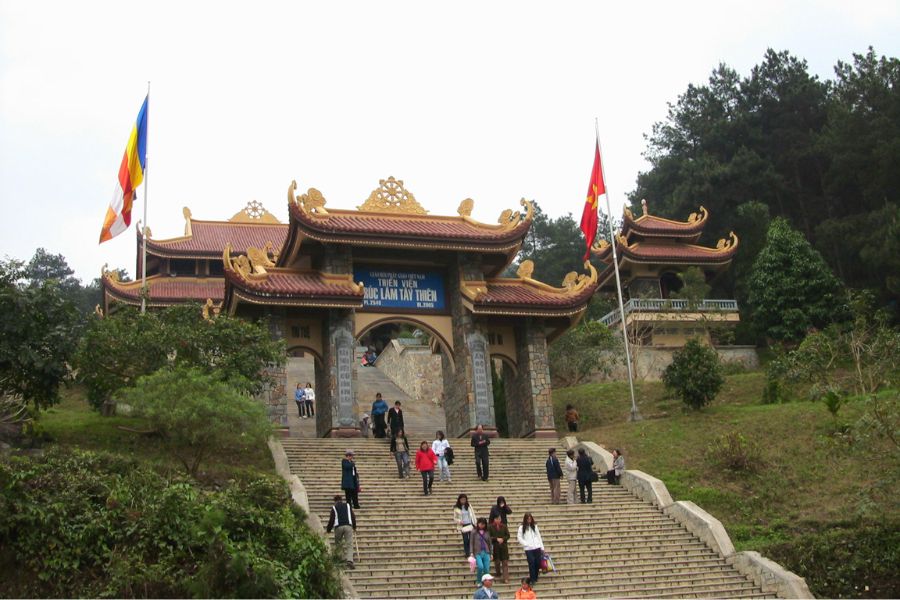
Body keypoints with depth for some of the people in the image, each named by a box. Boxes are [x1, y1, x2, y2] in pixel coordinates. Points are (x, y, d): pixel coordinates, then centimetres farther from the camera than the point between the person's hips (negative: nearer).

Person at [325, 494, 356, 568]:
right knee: (349, 544, -5)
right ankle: (349, 560, -22)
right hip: (348, 526, 1)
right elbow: (353, 517, 17)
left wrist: (328, 530, 16)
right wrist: (354, 526, 29)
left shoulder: (334, 508, 11)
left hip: (338, 527, -1)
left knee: (338, 543, 18)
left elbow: (331, 520, 6)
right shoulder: (348, 506, 18)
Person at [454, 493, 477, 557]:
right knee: (465, 540, -1)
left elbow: (473, 515, 8)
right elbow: (455, 518, 4)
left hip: (470, 525, 2)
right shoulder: (456, 508, -2)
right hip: (463, 526, -2)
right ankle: (466, 553, 10)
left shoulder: (469, 506, 4)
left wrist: (476, 523, 5)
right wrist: (459, 521, -15)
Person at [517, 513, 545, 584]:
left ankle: (535, 578, 20)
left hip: (537, 548, 3)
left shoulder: (535, 526, 11)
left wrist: (542, 548, 8)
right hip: (528, 549, -3)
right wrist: (527, 544, -9)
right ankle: (533, 579, 1)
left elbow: (539, 537, 12)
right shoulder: (522, 527, 1)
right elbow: (519, 538, -2)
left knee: (538, 563, 3)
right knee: (531, 563, -8)